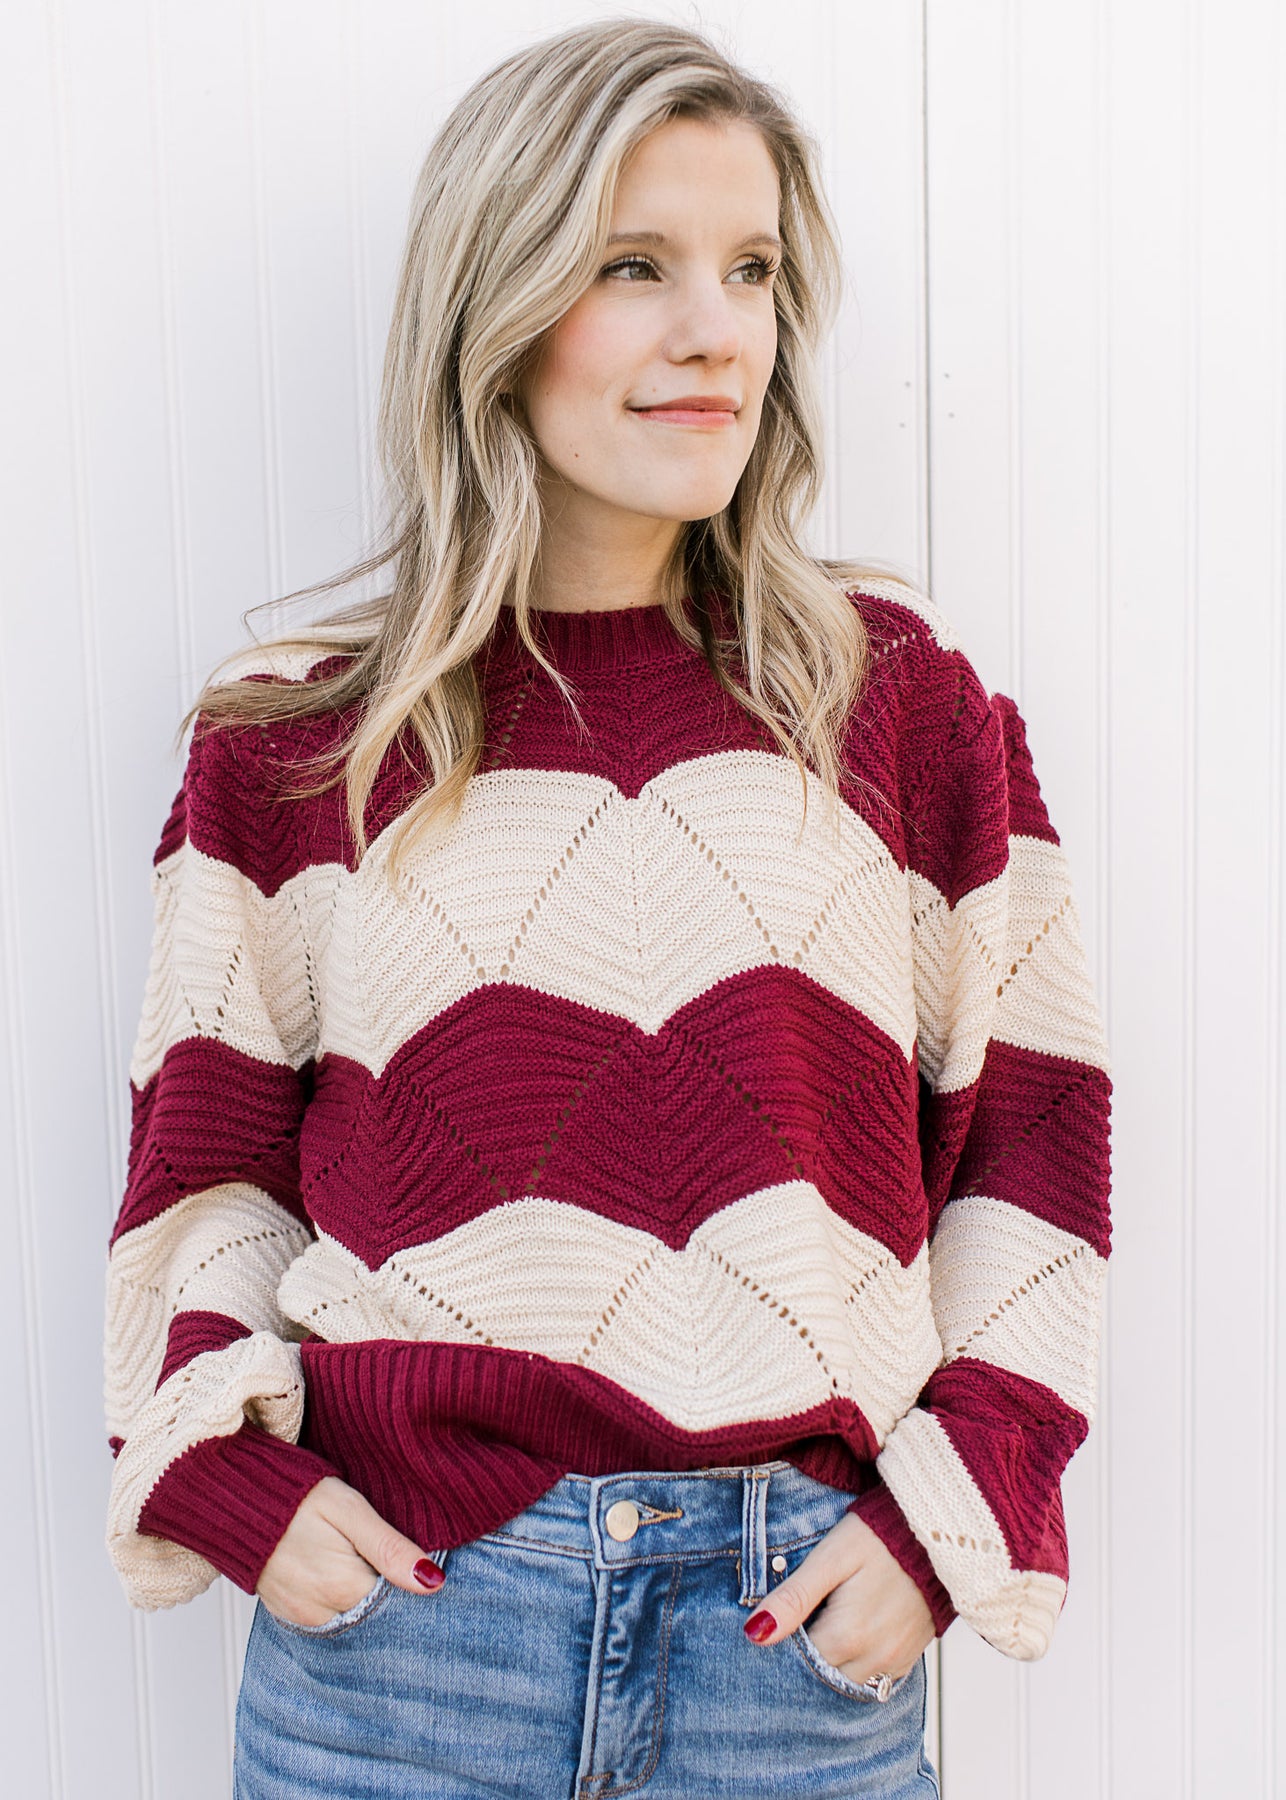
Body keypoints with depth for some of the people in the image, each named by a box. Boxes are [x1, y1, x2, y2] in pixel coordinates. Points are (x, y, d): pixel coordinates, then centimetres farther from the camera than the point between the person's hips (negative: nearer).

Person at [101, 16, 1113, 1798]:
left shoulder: (901, 690, 2)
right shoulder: (296, 732, 2)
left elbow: (1031, 1121, 5)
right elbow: (209, 1143, 9)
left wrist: (956, 1505, -3)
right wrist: (222, 1460, -4)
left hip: (801, 1625, 1)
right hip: (398, 1603, 0)